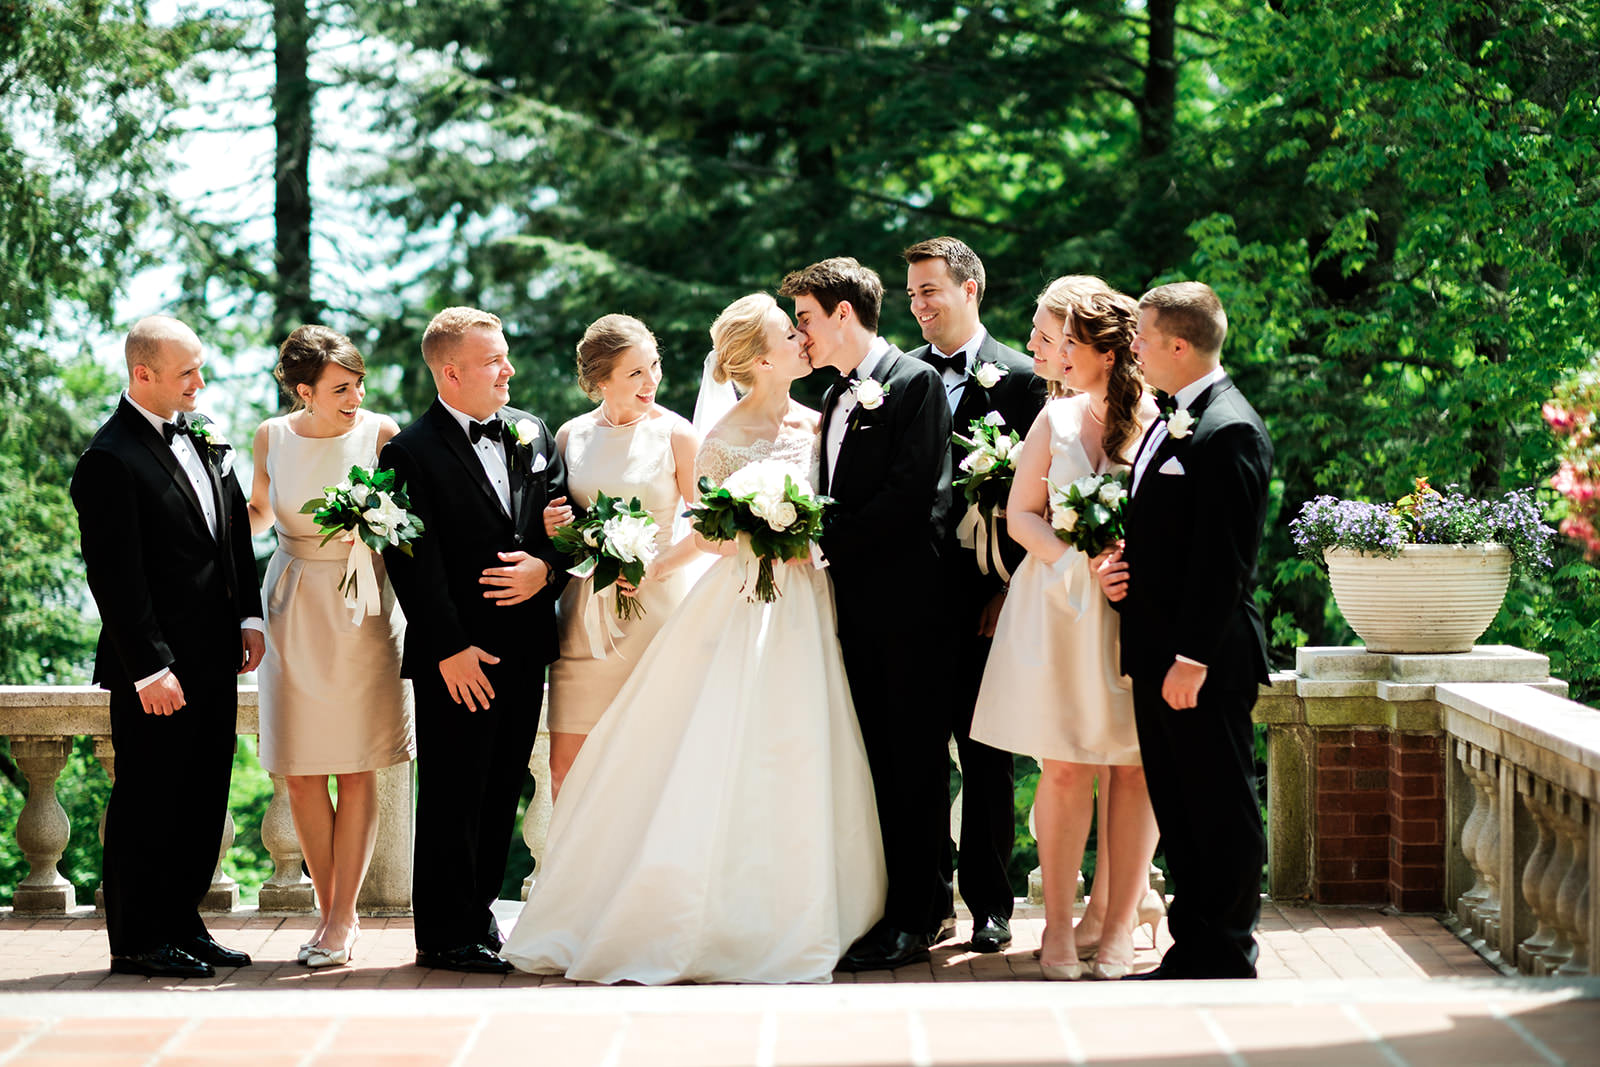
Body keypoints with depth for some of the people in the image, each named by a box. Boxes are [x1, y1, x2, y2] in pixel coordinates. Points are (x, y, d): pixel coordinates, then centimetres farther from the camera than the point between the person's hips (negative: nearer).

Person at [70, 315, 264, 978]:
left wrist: (249, 616, 9)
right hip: (157, 665, -8)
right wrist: (149, 668, -18)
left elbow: (237, 533, 19)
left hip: (215, 656, 8)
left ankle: (181, 923, 23)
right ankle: (138, 941, 8)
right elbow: (114, 576, -16)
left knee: (203, 799, 12)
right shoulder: (111, 459, -14)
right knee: (148, 800, 0)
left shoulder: (205, 439, 11)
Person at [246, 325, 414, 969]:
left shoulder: (381, 434, -5)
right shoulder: (273, 437, 2)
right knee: (299, 771, 2)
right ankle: (331, 911, 14)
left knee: (357, 768, 0)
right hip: (293, 607, 2)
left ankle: (342, 919, 6)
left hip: (363, 608, -2)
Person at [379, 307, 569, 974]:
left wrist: (546, 569, -8)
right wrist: (450, 649, -15)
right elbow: (413, 563, -11)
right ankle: (448, 936, 4)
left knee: (501, 791, 11)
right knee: (452, 796, -2)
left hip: (525, 648, 6)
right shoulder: (410, 453, -7)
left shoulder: (532, 434, 12)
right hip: (458, 656, -6)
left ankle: (475, 914, 21)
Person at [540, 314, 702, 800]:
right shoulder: (570, 436, 7)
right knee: (565, 769, -1)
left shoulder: (675, 434, -1)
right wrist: (548, 526, -3)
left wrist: (657, 568, -14)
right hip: (586, 616, 3)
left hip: (656, 607, -3)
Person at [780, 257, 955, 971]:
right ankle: (927, 906, 15)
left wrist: (828, 542, -14)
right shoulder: (836, 397, 19)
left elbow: (909, 492, -16)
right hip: (854, 603, 8)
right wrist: (816, 544, 1)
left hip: (905, 601, -8)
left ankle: (915, 918, -3)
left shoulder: (915, 382, -7)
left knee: (913, 760, -5)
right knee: (875, 758, 8)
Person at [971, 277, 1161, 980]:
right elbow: (1020, 515, 7)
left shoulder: (1161, 420, -6)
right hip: (1061, 609, 2)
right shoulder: (1056, 421, 4)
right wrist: (1079, 562, -9)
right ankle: (1059, 925, 9)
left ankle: (1119, 926, 10)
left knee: (1133, 767, 2)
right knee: (1065, 768, 2)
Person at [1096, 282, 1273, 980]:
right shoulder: (1171, 423, 16)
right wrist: (1118, 566, 4)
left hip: (1206, 662, -10)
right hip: (1159, 657, 10)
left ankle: (1224, 960, 5)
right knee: (1177, 810, 13)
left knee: (1221, 812, -1)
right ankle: (1192, 950, 20)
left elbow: (1223, 561, -20)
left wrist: (1192, 659, -21)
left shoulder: (1228, 431, -16)